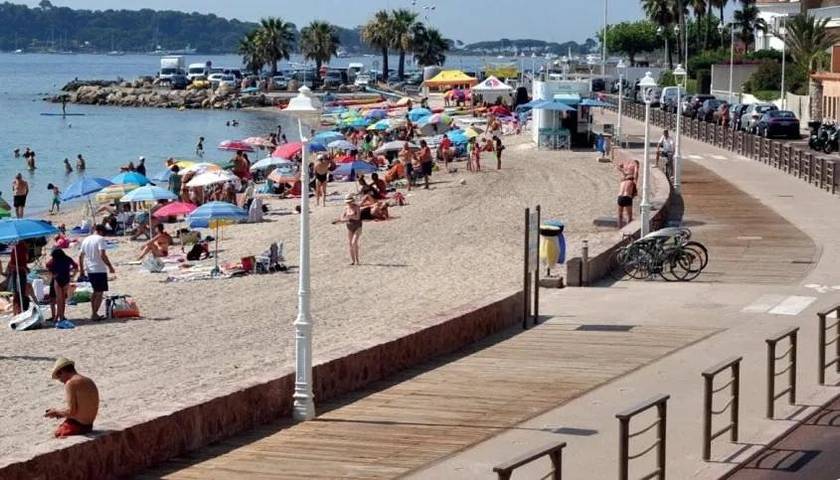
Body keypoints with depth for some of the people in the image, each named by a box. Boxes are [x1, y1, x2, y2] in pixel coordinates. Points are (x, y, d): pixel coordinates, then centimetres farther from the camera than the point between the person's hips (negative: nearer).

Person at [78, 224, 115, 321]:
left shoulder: (86, 240, 12)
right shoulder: (100, 239, -10)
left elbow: (80, 256, 14)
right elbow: (102, 255, -20)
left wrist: (81, 269, 22)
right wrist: (110, 266, -14)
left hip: (89, 270, 7)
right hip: (100, 270, -7)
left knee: (95, 291, 19)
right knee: (100, 292, -1)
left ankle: (93, 313, 20)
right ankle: (94, 314, -4)